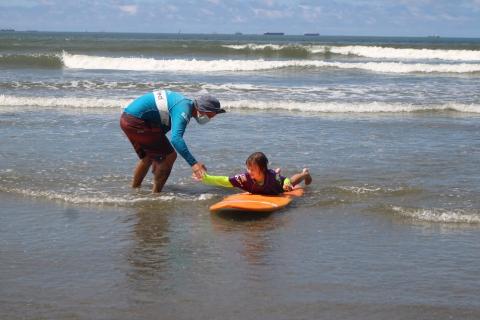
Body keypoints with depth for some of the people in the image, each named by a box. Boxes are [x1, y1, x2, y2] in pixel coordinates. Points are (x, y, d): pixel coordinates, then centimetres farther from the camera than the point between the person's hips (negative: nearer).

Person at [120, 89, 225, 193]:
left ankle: (134, 189, 40)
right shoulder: (183, 110, -18)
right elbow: (176, 138, -34)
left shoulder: (185, 102, 14)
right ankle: (155, 193, 2)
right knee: (169, 156, -6)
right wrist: (193, 163, -40)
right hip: (136, 121, -10)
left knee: (147, 157, 27)